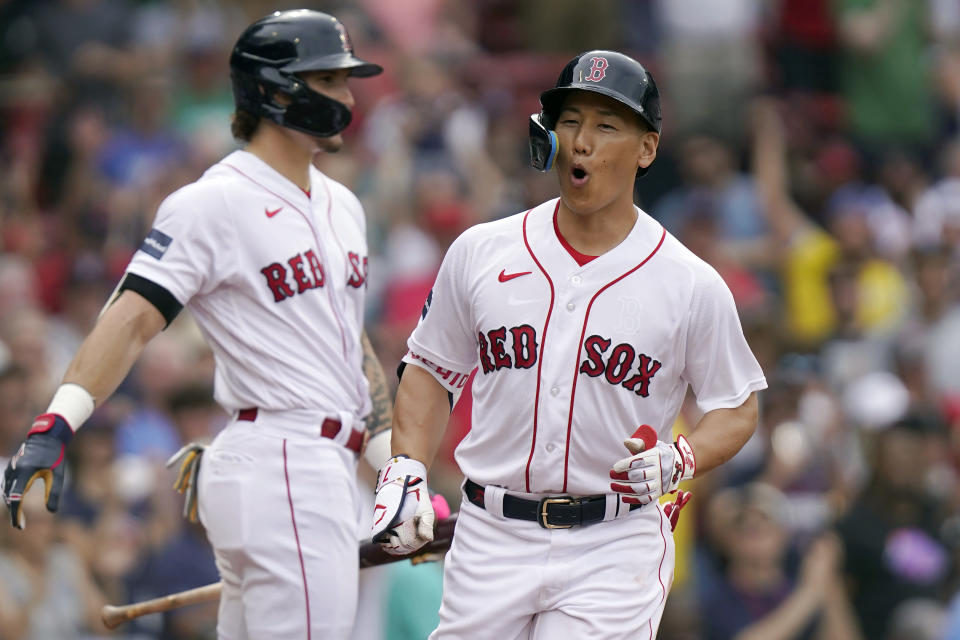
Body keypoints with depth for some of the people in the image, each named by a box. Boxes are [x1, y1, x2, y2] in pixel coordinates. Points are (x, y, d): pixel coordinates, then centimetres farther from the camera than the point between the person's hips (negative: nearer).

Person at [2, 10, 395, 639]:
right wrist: (56, 426, -29)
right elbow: (134, 316, -18)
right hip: (278, 463, -9)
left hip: (327, 465, 9)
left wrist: (392, 457, 18)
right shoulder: (215, 202, -9)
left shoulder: (341, 204, 18)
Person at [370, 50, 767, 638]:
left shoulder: (692, 285, -1)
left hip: (613, 547, -2)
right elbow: (432, 369, 15)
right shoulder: (480, 254, 5)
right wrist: (406, 472, 1)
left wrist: (679, 460, -13)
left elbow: (738, 408, 7)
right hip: (492, 541, 3)